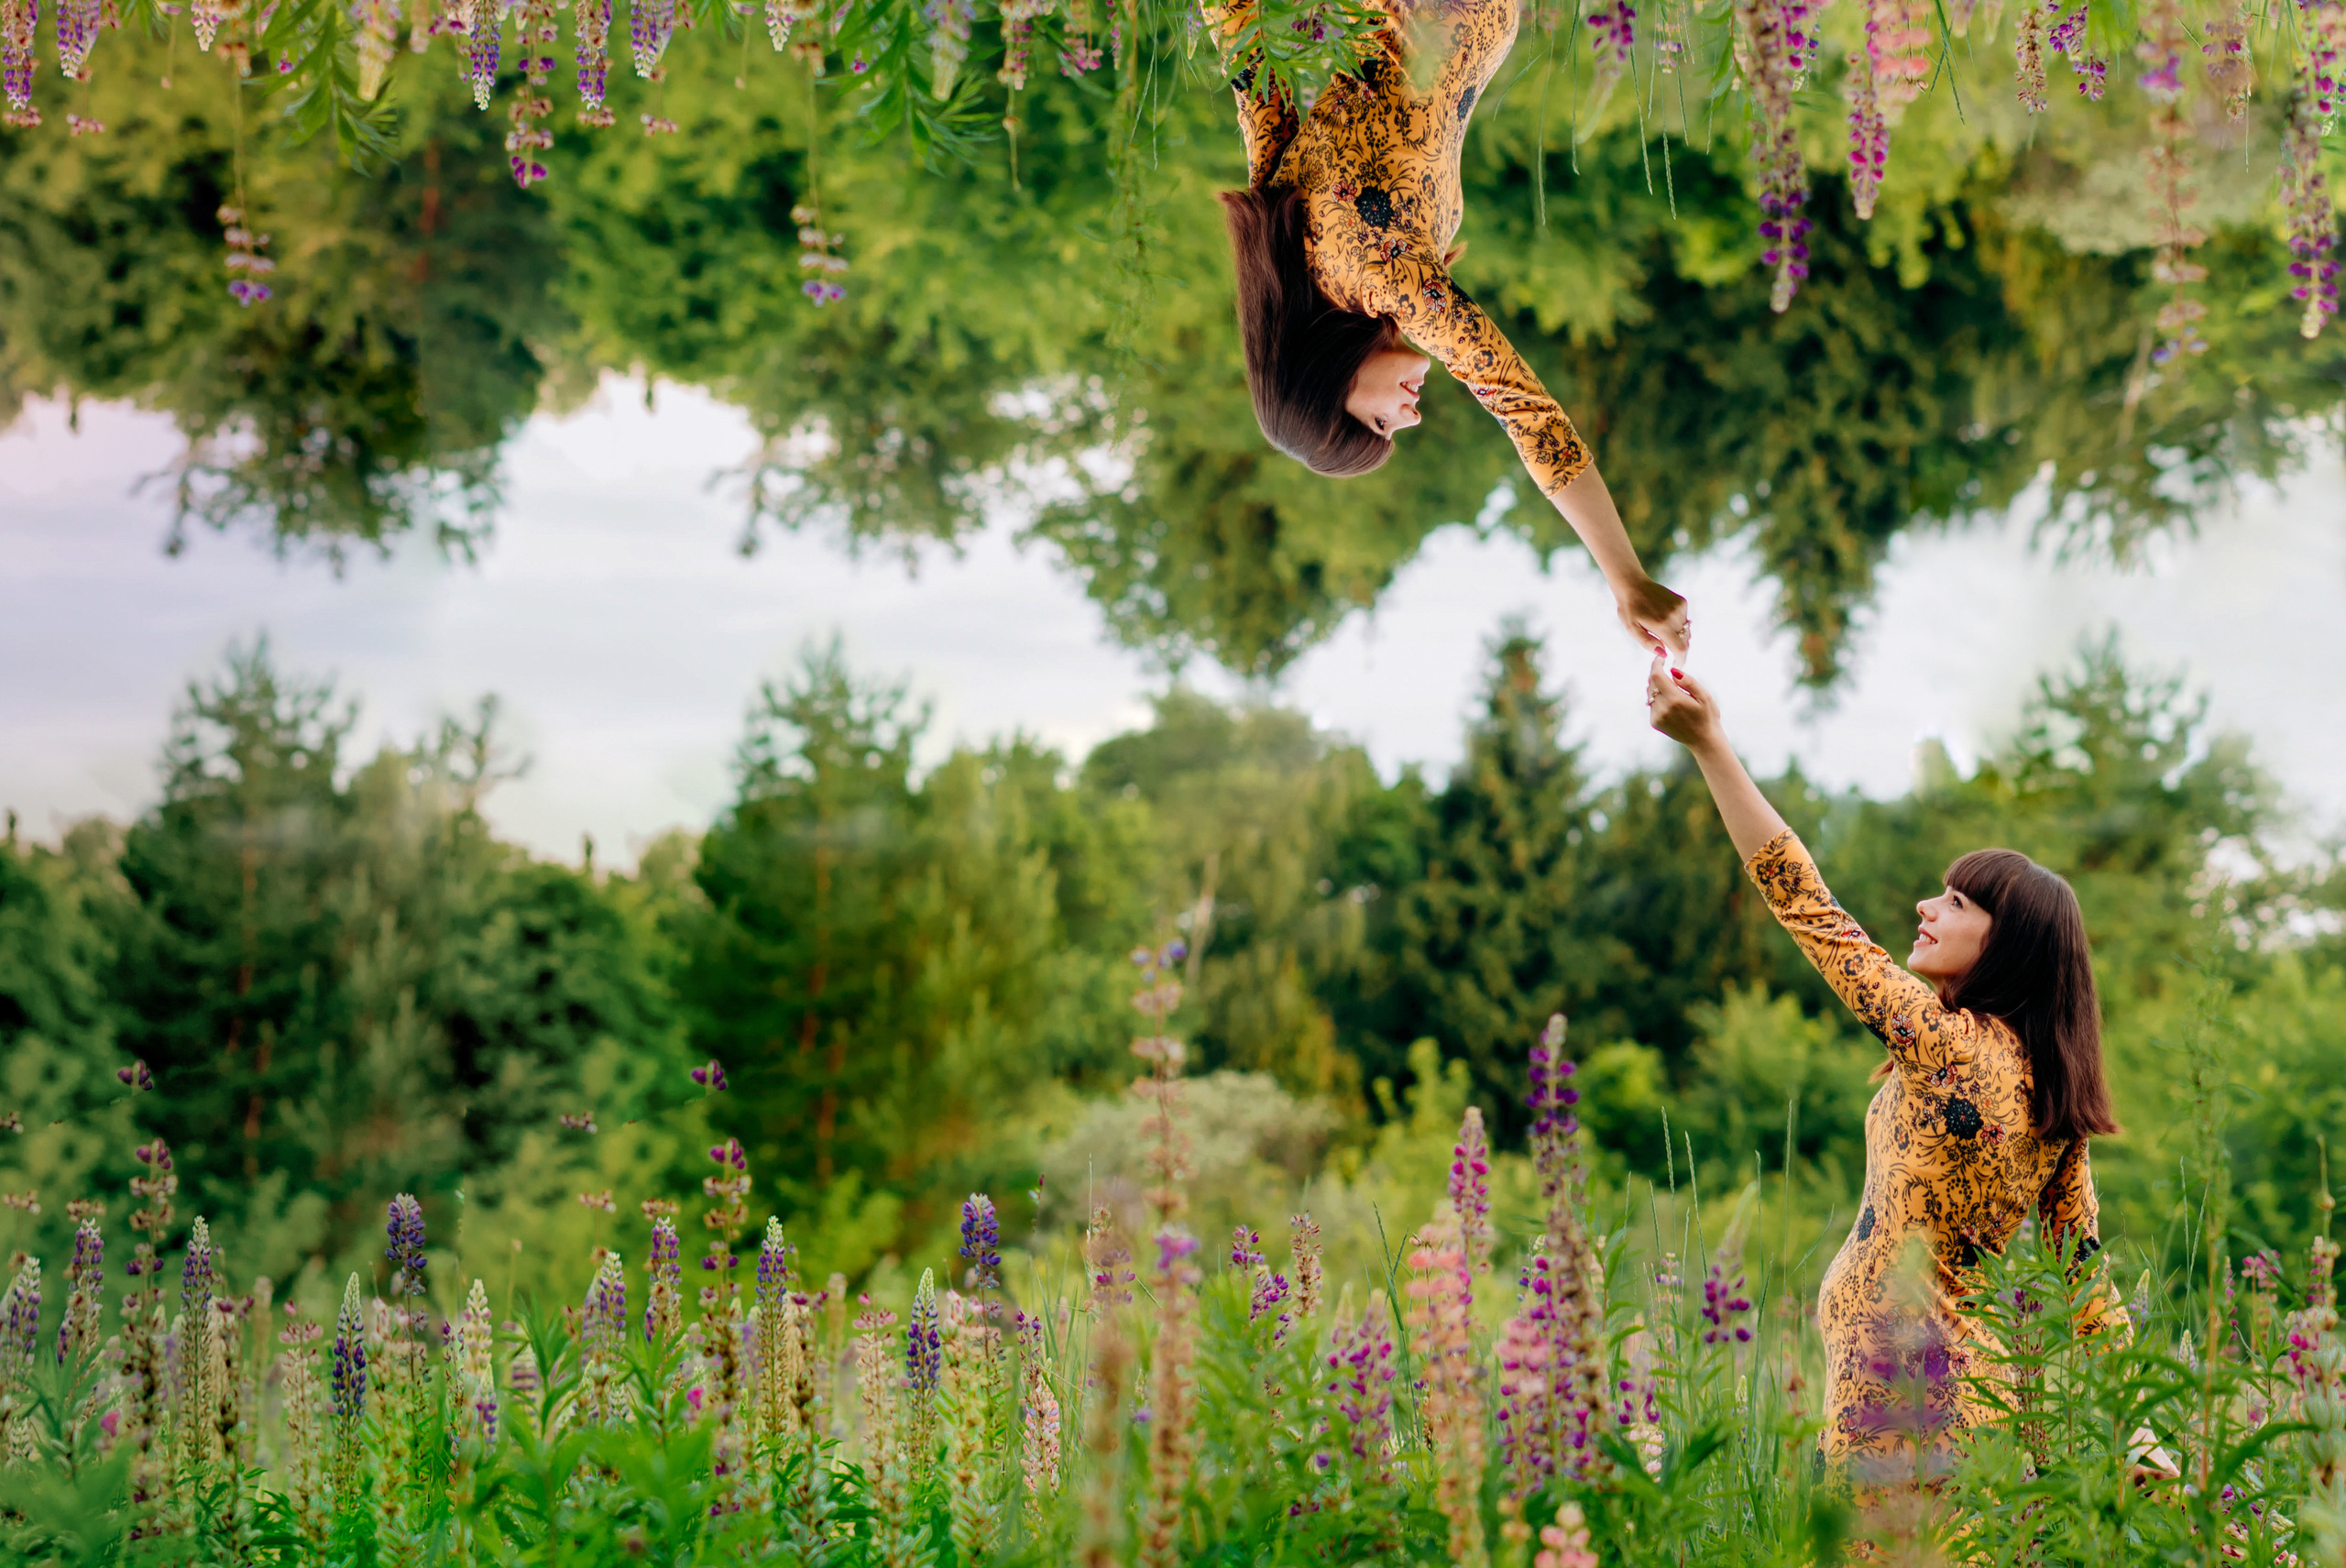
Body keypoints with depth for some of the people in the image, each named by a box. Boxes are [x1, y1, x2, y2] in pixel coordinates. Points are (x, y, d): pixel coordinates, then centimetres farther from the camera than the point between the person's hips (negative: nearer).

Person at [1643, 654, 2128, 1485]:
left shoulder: (1950, 1047, -12)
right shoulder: (2051, 1086, 11)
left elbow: (1806, 906, -11)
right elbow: (2086, 1268, 12)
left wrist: (1710, 744, -9)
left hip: (1898, 1400, -8)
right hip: (1975, 1380, 8)